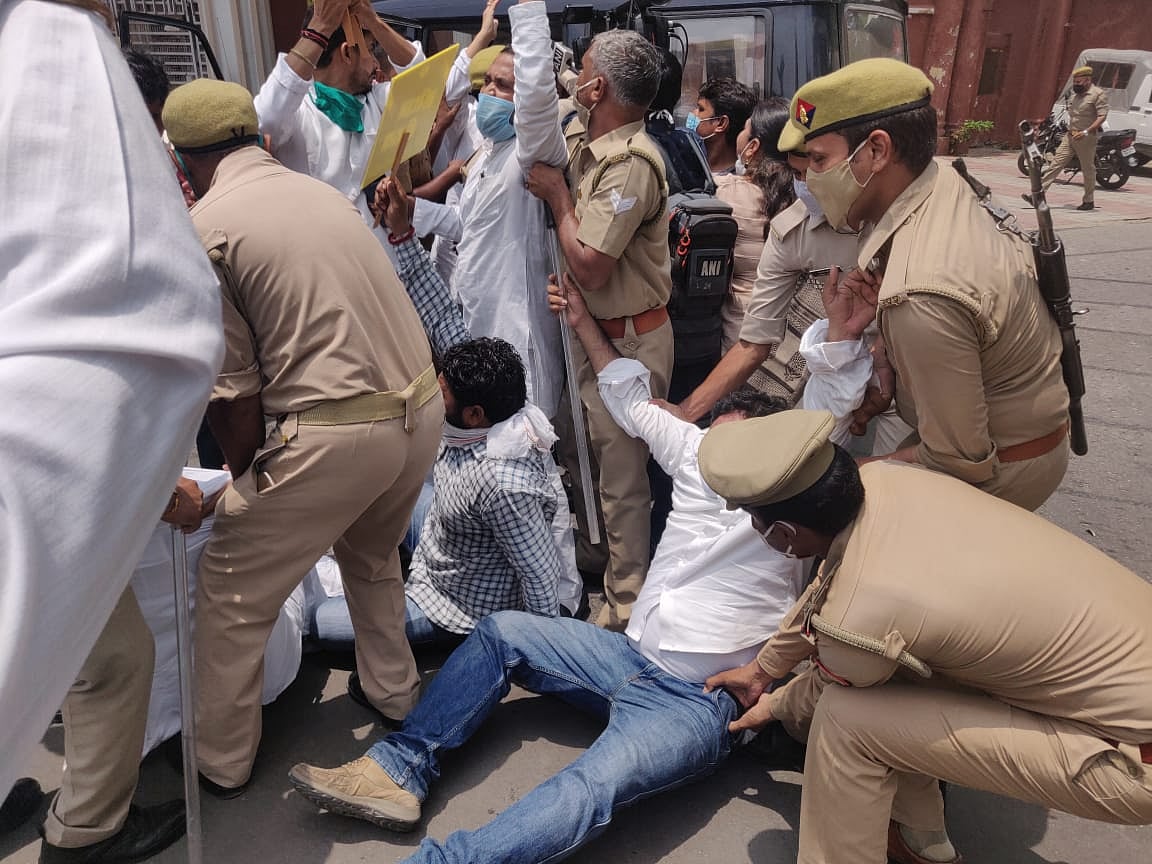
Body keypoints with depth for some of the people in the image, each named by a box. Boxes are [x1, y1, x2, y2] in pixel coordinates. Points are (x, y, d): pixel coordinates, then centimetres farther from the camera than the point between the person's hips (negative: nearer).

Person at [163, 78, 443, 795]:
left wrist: (245, 481, 9)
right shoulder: (322, 191, 13)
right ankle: (394, 689, 47)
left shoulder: (205, 230, -7)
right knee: (372, 554, 33)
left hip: (336, 431, -7)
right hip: (422, 406, 7)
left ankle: (220, 762, 30)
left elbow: (235, 393, -9)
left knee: (231, 593, 14)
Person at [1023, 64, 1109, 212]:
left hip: (1086, 138, -7)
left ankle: (1089, 201, 16)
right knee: (1055, 164, -5)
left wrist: (1086, 132, -25)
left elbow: (1102, 116, -17)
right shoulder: (1075, 94, 15)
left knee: (1088, 171, 4)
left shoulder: (1098, 94, -9)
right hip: (1070, 136, 7)